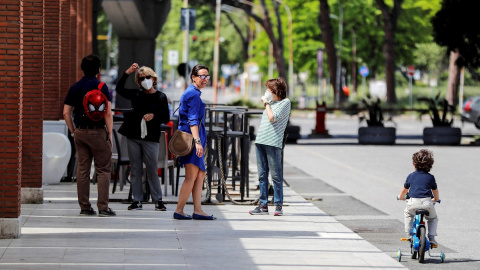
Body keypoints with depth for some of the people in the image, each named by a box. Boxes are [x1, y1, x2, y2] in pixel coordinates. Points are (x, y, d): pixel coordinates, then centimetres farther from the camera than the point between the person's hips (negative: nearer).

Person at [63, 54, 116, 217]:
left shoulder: (75, 88, 6)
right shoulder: (101, 87, -8)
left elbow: (66, 113, 6)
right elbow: (107, 113, -13)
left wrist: (73, 131, 14)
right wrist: (110, 134, -6)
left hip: (80, 132, 5)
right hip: (97, 131, -5)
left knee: (82, 170, 8)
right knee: (103, 170, 1)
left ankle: (84, 207, 9)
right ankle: (103, 207, -4)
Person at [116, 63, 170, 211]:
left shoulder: (160, 97, 2)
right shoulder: (136, 94, 10)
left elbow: (166, 118, 2)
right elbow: (119, 89, 6)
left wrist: (154, 116, -16)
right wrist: (127, 73, -2)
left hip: (151, 138, -3)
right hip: (134, 137, 3)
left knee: (152, 170, -5)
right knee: (135, 170, 4)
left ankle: (158, 200, 2)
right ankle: (137, 200, 8)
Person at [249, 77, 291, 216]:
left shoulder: (285, 102, -2)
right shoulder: (271, 103, 20)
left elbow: (272, 118, -12)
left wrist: (267, 104, -2)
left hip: (273, 142, -8)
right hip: (260, 141, 8)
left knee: (276, 175, -4)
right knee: (262, 175, 7)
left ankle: (278, 205, 0)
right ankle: (263, 205, 10)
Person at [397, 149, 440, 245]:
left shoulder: (411, 176, 15)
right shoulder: (430, 177, 15)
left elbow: (403, 193, 29)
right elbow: (436, 197, 25)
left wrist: (401, 197, 51)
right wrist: (435, 199, 47)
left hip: (413, 203, 0)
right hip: (427, 203, 0)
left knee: (408, 214, 34)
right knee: (433, 219, 28)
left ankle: (409, 234, 24)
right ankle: (431, 238, 11)